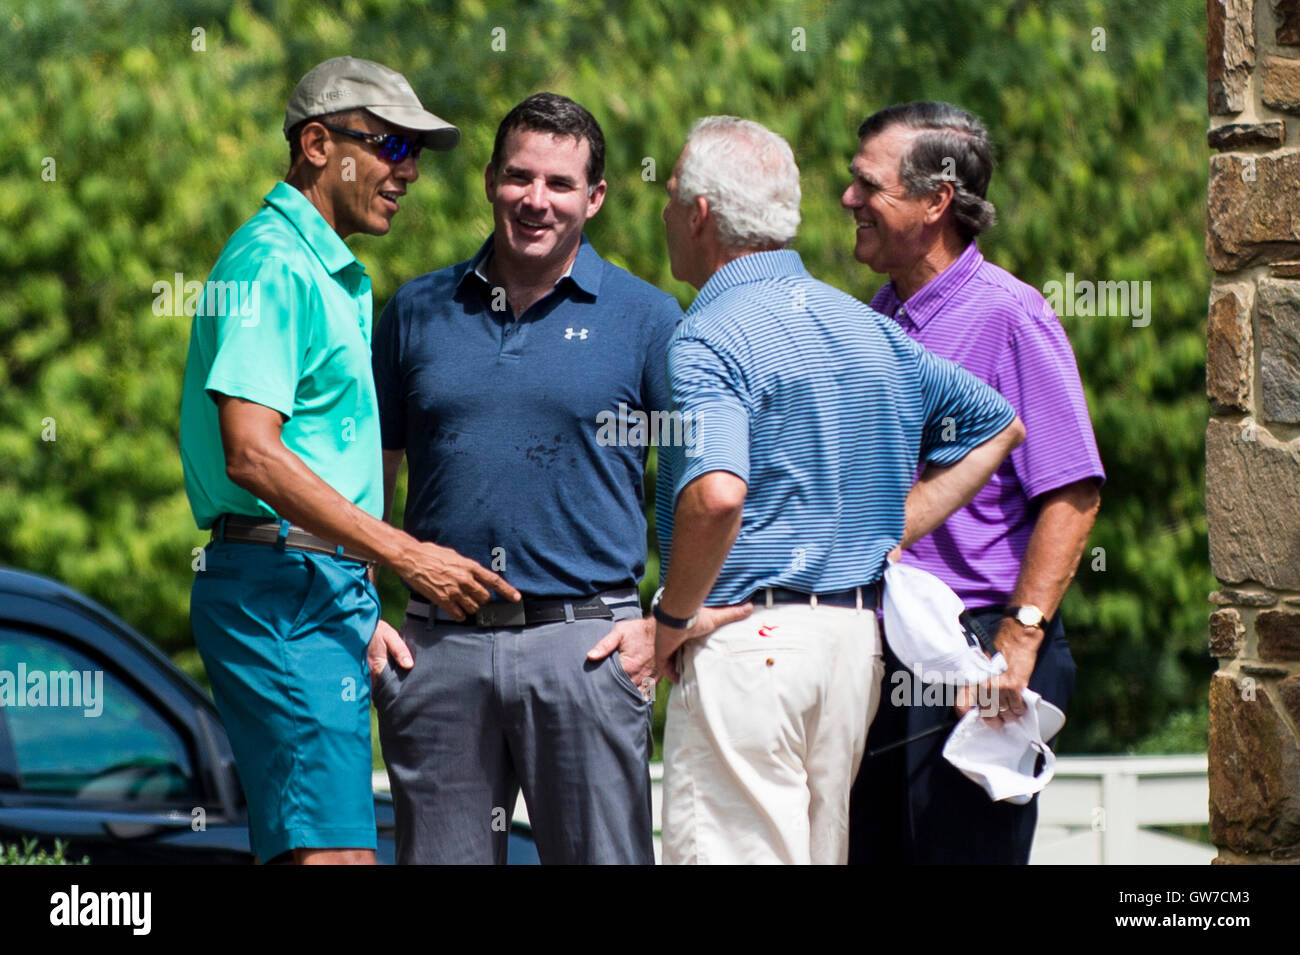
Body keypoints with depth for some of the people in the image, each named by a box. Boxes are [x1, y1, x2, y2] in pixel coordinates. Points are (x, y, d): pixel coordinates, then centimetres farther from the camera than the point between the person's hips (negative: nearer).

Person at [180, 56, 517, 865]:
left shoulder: (335, 274, 21)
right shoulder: (274, 264, -11)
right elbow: (251, 455, -21)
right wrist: (408, 555, -20)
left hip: (330, 590, 10)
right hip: (283, 587, -10)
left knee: (293, 841, 8)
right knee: (333, 847, -17)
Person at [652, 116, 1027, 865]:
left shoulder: (708, 339, -13)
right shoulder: (865, 327, 12)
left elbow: (716, 497, -30)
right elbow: (1000, 425, 21)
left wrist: (674, 614, -15)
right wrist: (890, 534, 15)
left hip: (747, 641, -8)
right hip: (858, 635, 8)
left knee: (729, 853, -6)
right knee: (820, 851, 15)